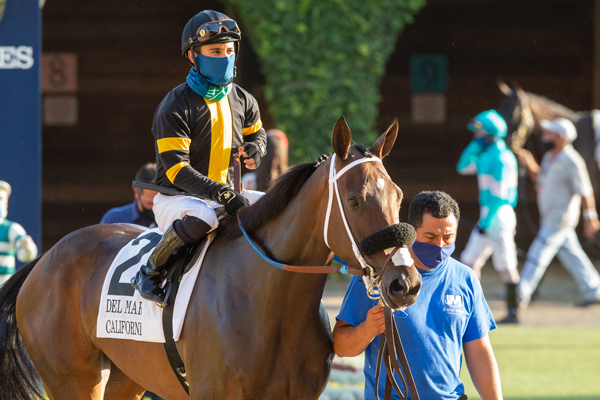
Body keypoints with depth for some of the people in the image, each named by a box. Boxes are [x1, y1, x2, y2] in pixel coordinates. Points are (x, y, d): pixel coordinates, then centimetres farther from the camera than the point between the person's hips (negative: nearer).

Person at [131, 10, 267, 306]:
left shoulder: (242, 101, 6)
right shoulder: (175, 108, -16)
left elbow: (257, 133, 27)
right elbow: (176, 169, -22)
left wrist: (255, 149, 0)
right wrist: (220, 193, -33)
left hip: (225, 192, 7)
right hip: (175, 197, -7)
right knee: (202, 216, -40)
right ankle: (151, 271, -20)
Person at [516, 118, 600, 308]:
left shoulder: (571, 161, -19)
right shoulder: (550, 157, 9)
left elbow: (585, 191, -18)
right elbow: (539, 180, 21)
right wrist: (529, 164, 6)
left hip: (561, 218, -9)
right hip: (549, 218, 9)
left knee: (538, 255, -8)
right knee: (572, 256, 13)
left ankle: (521, 296, -4)